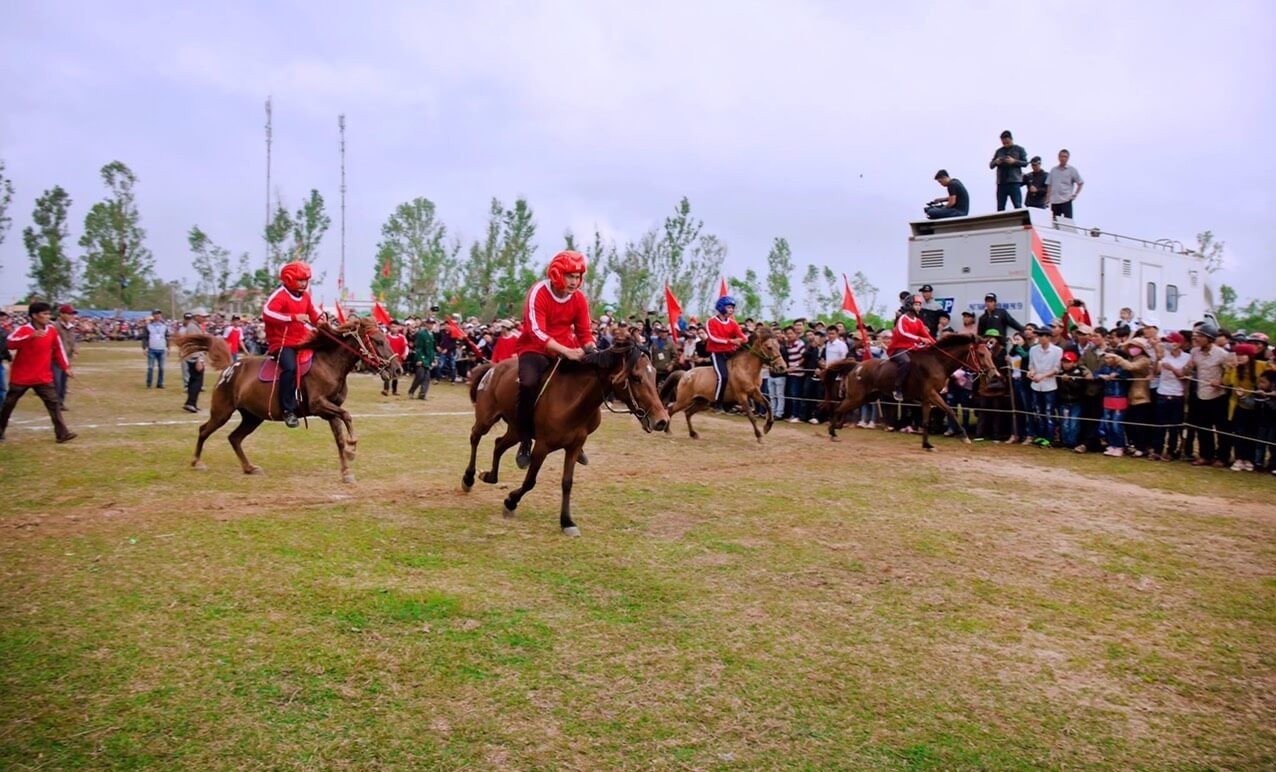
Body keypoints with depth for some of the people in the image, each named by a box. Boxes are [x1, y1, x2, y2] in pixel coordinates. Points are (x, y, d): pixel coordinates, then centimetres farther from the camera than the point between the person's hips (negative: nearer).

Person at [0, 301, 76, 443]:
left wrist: (66, 367, 6)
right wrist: (31, 336, -41)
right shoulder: (23, 330, -12)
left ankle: (62, 433, -12)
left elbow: (58, 350, 12)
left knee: (53, 402, -8)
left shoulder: (52, 331, 1)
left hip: (43, 377, 3)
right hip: (21, 377, -2)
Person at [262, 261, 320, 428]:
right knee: (290, 367, -33)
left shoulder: (305, 296, 13)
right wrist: (294, 317, -33)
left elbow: (313, 314, 26)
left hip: (302, 341, 9)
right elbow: (267, 313, -28)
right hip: (282, 342, -9)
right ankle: (288, 410, -28)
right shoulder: (280, 295, -11)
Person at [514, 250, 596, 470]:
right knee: (529, 382, -32)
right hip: (535, 349, -5)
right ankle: (525, 441, -17)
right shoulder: (538, 293, -18)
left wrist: (592, 352, -18)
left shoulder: (579, 299, -2)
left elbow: (584, 332, 4)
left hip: (567, 350, 6)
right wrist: (566, 351, -39)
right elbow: (537, 332, -29)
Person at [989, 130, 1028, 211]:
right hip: (1001, 182, 3)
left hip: (1014, 181, -3)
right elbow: (991, 165, 16)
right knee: (1000, 207, 2)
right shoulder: (999, 151, 16)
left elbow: (1025, 163, 3)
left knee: (1018, 206, -8)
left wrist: (1014, 161, -13)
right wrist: (996, 162, -7)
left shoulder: (1019, 149, 8)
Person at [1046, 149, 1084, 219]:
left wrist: (1075, 194, -2)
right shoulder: (1053, 170, 11)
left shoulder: (1072, 170, 3)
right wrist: (1047, 199, 5)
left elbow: (1080, 183, 8)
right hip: (1054, 201, 3)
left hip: (1066, 200, -3)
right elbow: (1049, 185, 12)